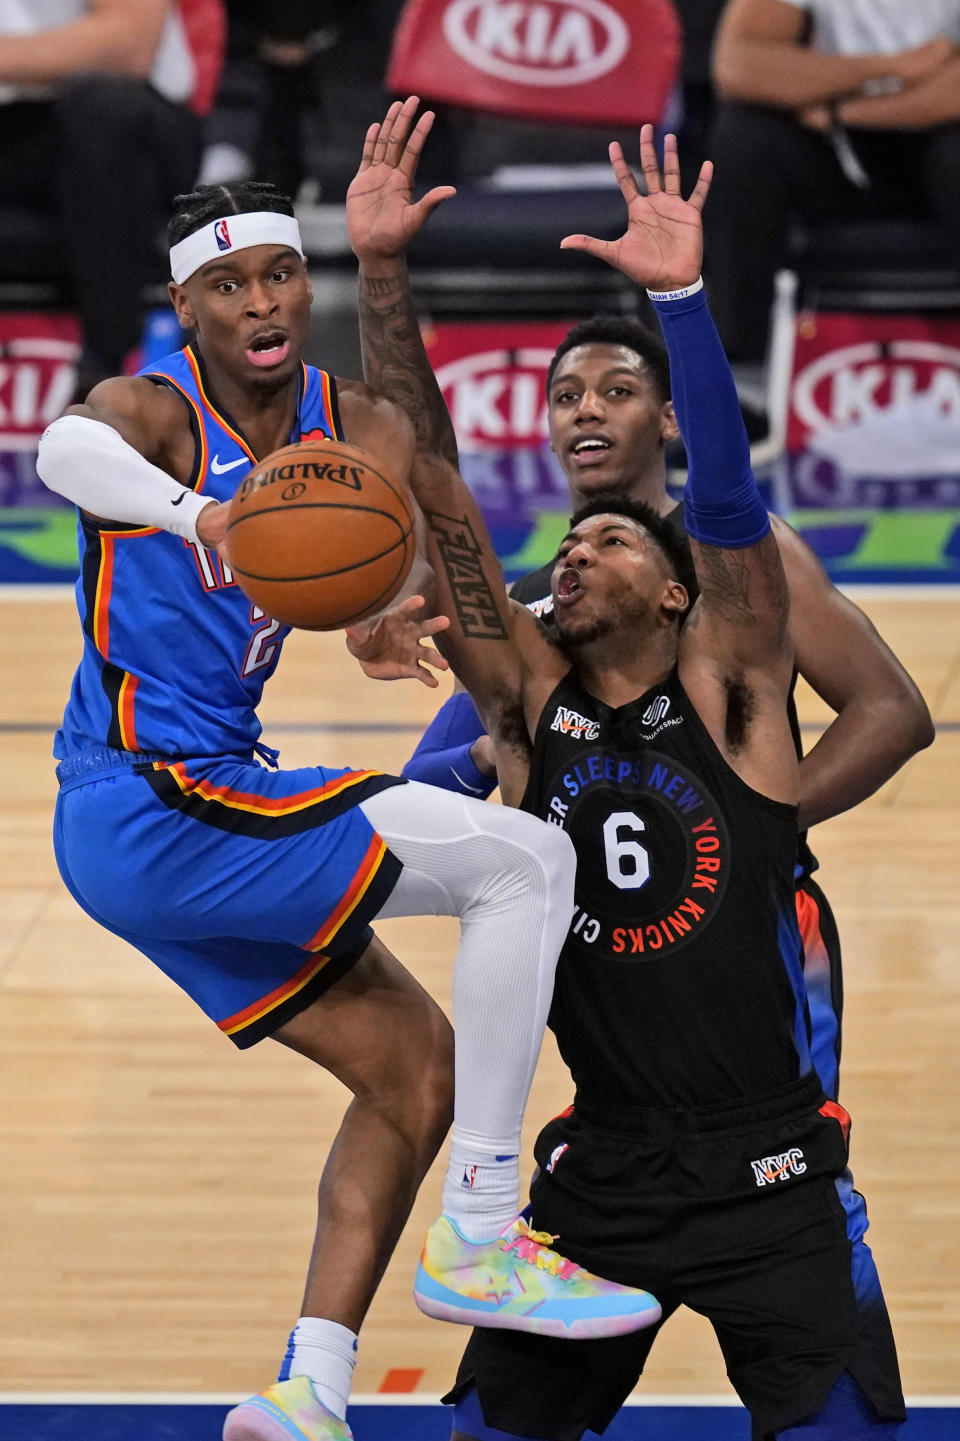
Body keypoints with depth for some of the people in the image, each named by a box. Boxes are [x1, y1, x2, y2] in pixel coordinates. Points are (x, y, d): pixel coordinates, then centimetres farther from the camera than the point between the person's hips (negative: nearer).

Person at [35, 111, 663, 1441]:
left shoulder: (358, 429, 8)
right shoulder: (158, 410, -13)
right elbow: (68, 447, -38)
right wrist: (191, 509, -59)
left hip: (202, 808, 9)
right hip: (156, 797, -9)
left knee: (415, 1067, 15)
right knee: (521, 861, -17)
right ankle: (478, 1243, -14)